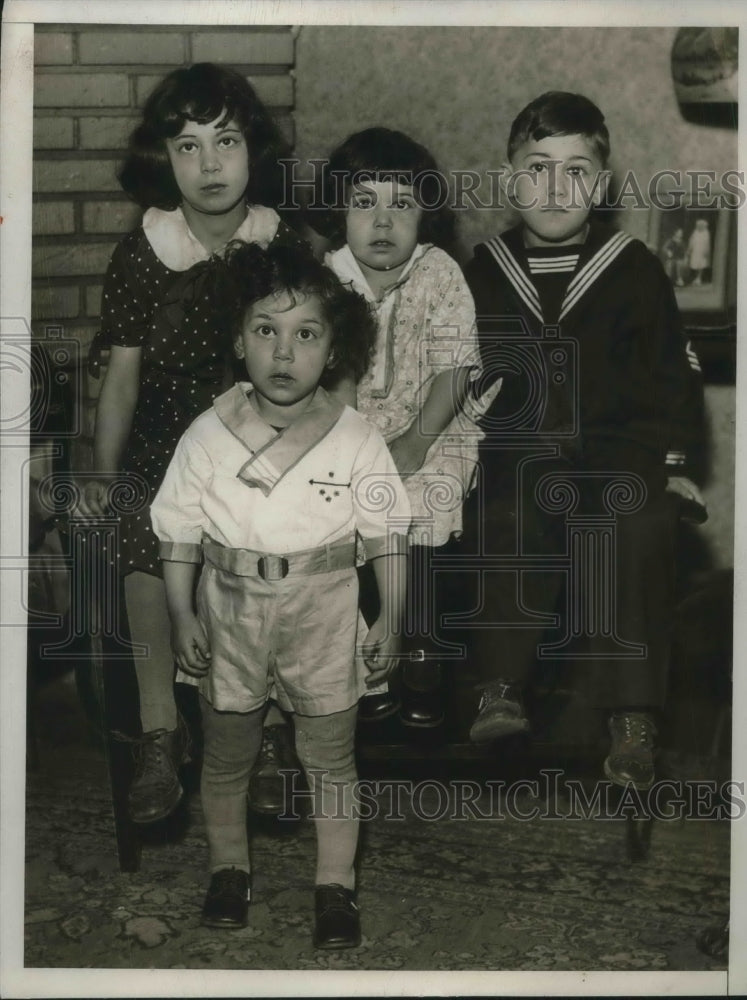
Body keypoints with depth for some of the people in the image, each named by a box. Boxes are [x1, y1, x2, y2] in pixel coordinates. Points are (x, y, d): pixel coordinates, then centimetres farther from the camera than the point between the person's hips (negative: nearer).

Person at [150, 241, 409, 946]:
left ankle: (335, 886, 23)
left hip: (323, 613, -1)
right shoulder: (208, 436, -8)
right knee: (225, 754, 15)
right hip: (230, 610, 1)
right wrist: (181, 617, -4)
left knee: (329, 757, 8)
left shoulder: (355, 440, -9)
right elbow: (179, 533, -1)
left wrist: (390, 621, -1)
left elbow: (387, 537, -1)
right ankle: (228, 869, 35)